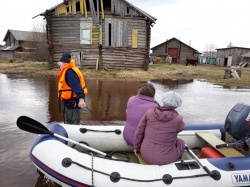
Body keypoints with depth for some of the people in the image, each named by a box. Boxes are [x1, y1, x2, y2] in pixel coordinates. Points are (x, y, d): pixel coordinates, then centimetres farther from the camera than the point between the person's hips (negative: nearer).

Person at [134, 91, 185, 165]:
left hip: (146, 154, 3)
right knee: (180, 143, 30)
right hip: (164, 158, -2)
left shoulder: (150, 112, -12)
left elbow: (139, 131, -4)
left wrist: (136, 146, 11)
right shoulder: (178, 119, -20)